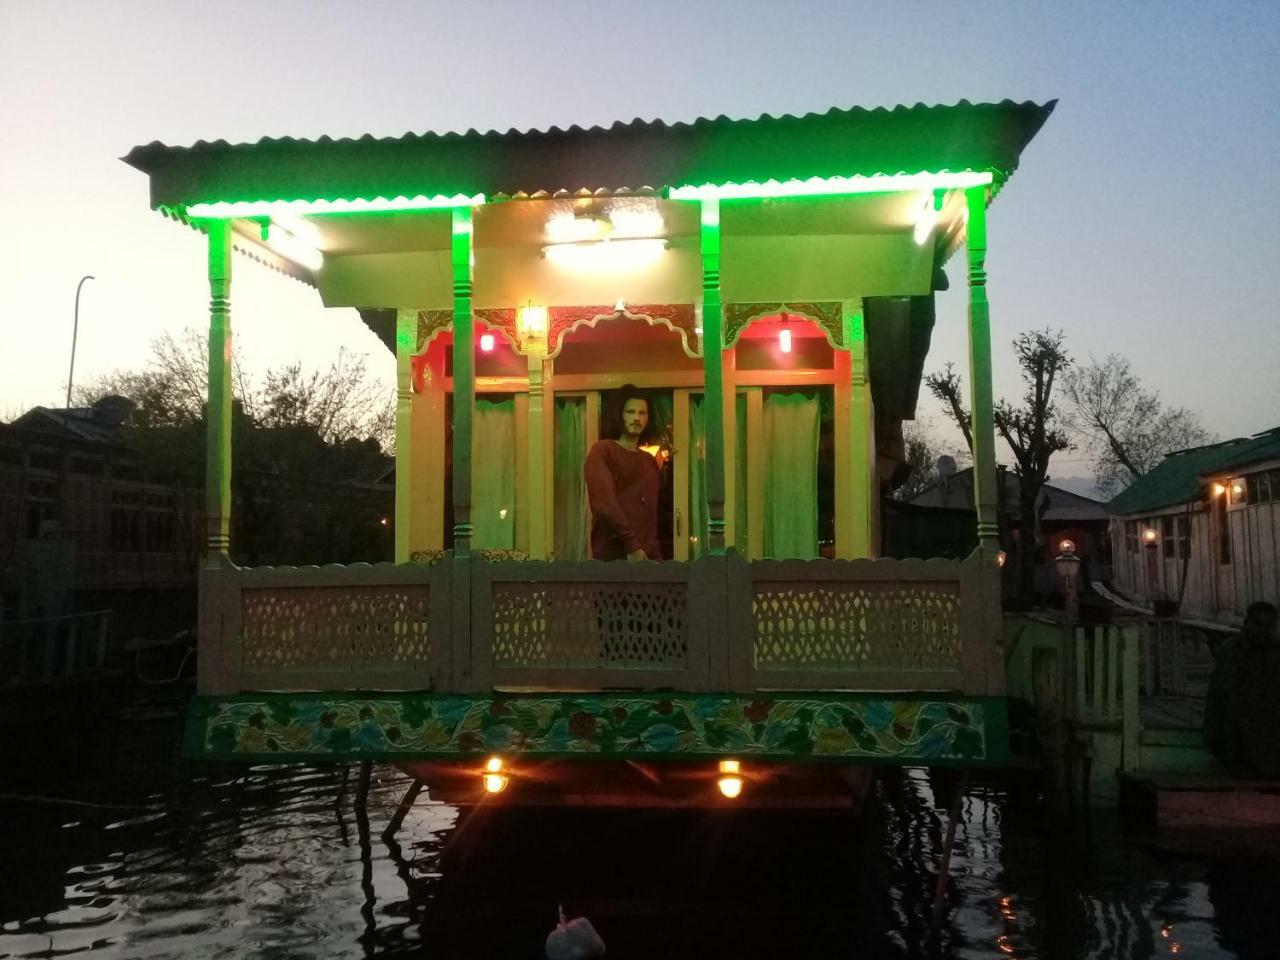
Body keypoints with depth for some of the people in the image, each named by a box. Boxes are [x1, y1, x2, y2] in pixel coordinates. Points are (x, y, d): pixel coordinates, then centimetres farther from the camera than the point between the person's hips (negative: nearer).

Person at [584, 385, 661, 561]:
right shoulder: (602, 450, 1)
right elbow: (604, 503, -12)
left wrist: (655, 552, 9)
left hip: (648, 555, 6)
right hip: (613, 555, -6)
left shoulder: (650, 462, 22)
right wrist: (631, 545, -17)